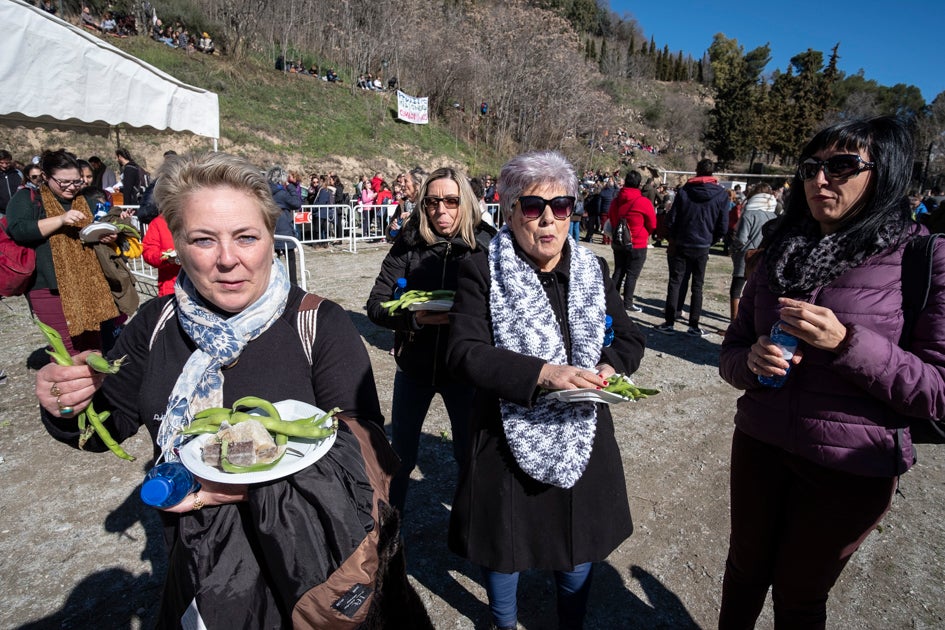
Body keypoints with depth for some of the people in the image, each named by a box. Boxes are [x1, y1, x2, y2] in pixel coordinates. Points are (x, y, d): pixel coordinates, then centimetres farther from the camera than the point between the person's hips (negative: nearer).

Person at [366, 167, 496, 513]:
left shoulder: (485, 246, -10)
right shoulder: (408, 244, -8)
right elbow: (376, 304, -9)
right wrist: (412, 317, -27)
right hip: (414, 365, 1)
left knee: (469, 452, 16)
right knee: (401, 452, 18)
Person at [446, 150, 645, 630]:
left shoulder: (593, 270, 3)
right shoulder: (482, 272, -11)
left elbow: (629, 337, 9)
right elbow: (463, 353, -20)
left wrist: (609, 367, -13)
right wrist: (542, 373, -30)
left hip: (581, 438, 4)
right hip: (510, 440, -3)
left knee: (579, 551, 19)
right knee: (504, 546, 18)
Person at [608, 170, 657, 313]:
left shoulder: (616, 201, 1)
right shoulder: (644, 202, -14)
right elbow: (652, 225, -4)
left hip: (617, 243, 5)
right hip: (637, 245, -5)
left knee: (618, 272, 15)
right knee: (632, 274, 2)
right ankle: (627, 303, 7)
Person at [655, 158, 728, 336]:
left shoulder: (684, 191, -5)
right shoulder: (722, 194, -3)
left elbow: (671, 219, -5)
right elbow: (722, 226, -3)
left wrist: (672, 239, 9)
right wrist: (710, 241, 12)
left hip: (680, 245, -1)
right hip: (702, 247, 1)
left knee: (675, 283, 5)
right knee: (697, 286, 8)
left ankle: (669, 323, 5)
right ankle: (694, 325, 10)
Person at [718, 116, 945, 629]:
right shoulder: (779, 254, 2)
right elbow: (730, 353, 4)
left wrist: (846, 343, -27)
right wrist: (753, 361, -18)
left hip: (850, 467, -3)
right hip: (760, 445, 4)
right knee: (745, 567, 23)